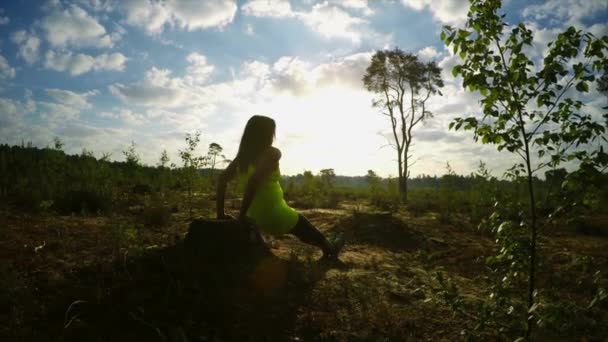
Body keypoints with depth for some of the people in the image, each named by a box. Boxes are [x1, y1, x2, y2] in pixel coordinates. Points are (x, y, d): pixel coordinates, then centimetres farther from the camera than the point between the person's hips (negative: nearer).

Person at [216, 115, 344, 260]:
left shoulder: (242, 156, 3)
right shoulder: (272, 153, -18)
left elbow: (222, 179, -3)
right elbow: (254, 180, -32)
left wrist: (220, 212, -2)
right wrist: (242, 214, -26)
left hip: (256, 218, 7)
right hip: (276, 217, -7)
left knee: (302, 228, 32)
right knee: (308, 230, 24)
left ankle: (328, 248, 52)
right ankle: (331, 249, 51)